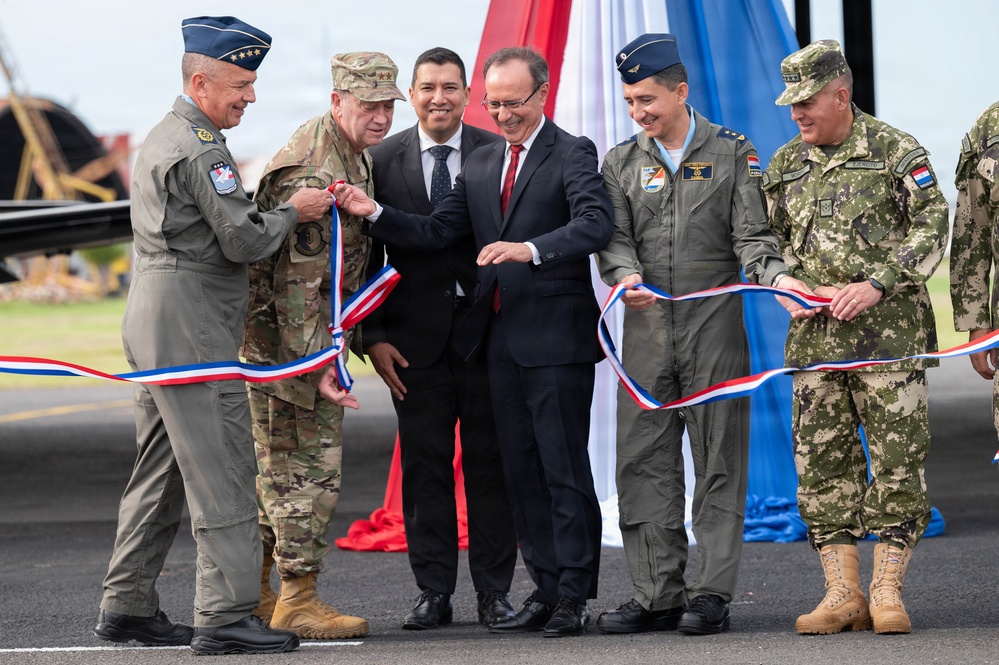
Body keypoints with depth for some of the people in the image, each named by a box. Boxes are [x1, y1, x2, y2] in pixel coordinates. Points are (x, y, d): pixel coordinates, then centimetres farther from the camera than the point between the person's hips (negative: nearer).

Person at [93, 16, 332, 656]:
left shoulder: (162, 136, 19)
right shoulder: (201, 149, -15)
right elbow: (244, 239, -17)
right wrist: (293, 212, -3)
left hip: (154, 317, 11)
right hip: (191, 324, -11)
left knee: (160, 470, 14)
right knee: (221, 471, -10)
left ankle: (127, 605, 17)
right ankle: (226, 616, -13)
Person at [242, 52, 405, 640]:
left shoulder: (356, 156, 11)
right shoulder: (311, 172, -21)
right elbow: (299, 279, -25)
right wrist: (317, 364, -27)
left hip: (321, 336, 10)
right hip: (296, 340, -10)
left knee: (277, 466, 14)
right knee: (311, 466, -7)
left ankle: (254, 594, 22)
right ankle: (298, 601, -2)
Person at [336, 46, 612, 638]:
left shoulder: (572, 154, -5)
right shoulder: (480, 165, 16)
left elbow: (597, 224, -20)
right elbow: (437, 232, 11)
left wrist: (531, 249, -35)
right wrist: (375, 214, -4)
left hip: (556, 337, -7)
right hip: (501, 337, 7)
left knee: (565, 468, -5)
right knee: (521, 471, 10)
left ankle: (576, 595, -1)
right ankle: (546, 589, 16)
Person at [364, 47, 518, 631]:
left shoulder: (498, 154, 0)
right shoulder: (383, 160, 3)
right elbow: (369, 254, 4)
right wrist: (375, 336, -2)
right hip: (416, 337, 1)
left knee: (490, 464, 4)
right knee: (425, 467, 4)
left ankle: (494, 591, 9)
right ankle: (434, 593, 9)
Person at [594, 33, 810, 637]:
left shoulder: (733, 153, 4)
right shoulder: (621, 163, 11)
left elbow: (751, 234, -1)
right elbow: (614, 236, 5)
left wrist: (775, 275, -22)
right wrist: (625, 274, -17)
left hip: (716, 326, -3)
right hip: (647, 331, 3)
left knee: (719, 463, -2)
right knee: (645, 463, 1)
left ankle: (712, 595, 2)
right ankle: (658, 595, 7)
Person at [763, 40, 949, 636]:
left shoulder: (896, 152, -1)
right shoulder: (785, 165, 13)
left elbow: (932, 229, -5)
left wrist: (874, 285, -15)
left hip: (890, 331, -4)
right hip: (814, 335, 4)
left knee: (897, 459, -5)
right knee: (822, 463, 2)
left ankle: (887, 593, 1)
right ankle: (843, 594, 7)